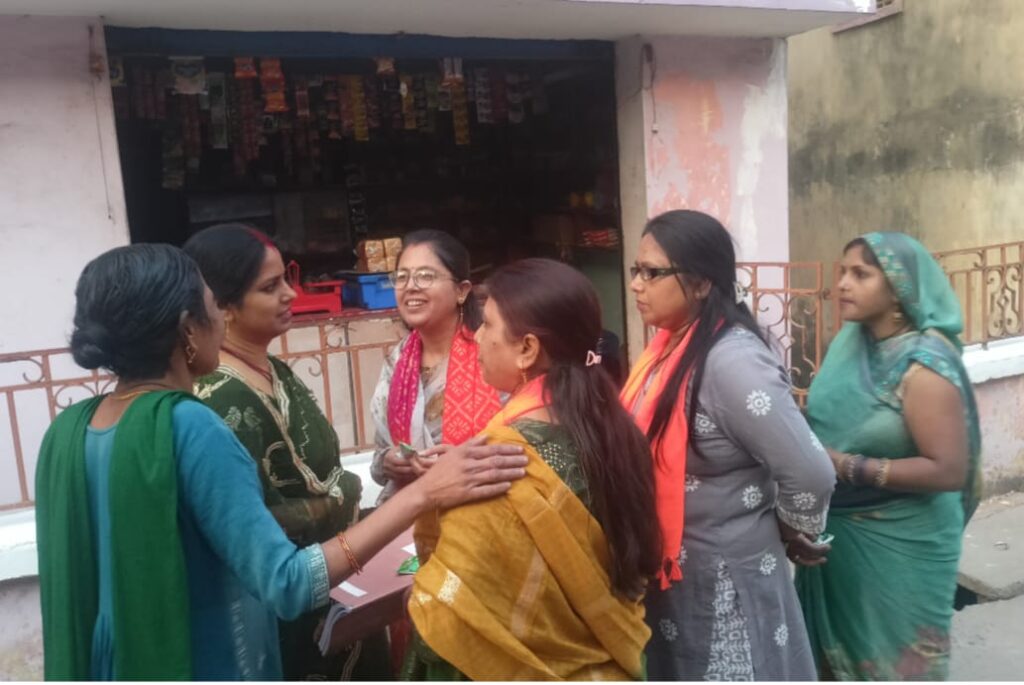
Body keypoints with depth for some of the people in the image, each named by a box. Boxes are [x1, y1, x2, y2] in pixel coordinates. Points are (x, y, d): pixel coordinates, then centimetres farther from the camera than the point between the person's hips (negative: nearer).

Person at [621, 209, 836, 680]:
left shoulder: (733, 362, -25)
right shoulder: (671, 347, 2)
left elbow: (811, 475, -27)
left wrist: (792, 535, -11)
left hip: (727, 582, -8)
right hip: (672, 572, 8)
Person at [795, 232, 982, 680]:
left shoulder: (924, 366, -22)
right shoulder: (849, 340, -2)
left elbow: (948, 470, -24)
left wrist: (847, 467, -26)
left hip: (898, 547, -6)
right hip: (838, 533, 6)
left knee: (894, 663, 15)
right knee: (839, 650, 23)